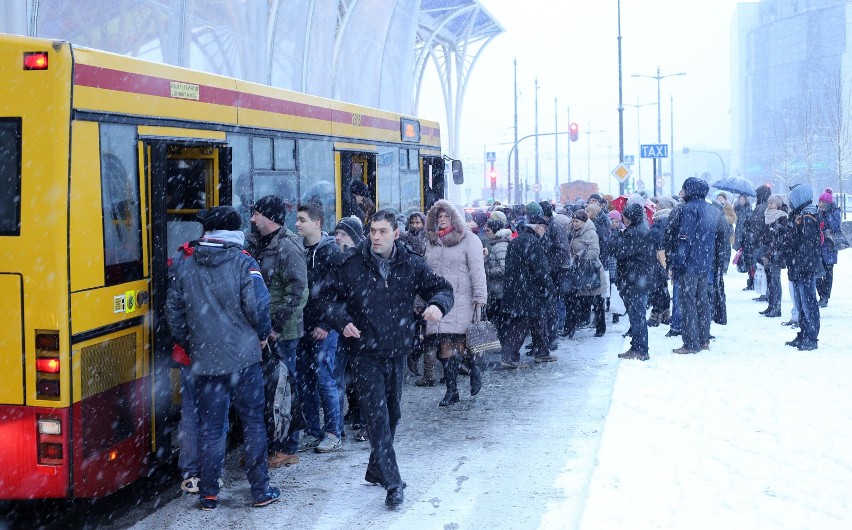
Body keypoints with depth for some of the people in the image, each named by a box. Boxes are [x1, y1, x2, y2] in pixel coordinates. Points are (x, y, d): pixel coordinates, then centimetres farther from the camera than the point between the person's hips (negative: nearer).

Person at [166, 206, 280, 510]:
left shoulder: (187, 267, 5)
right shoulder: (244, 263, -8)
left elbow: (173, 310, 9)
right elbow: (258, 306, -13)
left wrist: (188, 344, 20)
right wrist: (263, 334, 5)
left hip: (204, 359, 3)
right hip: (243, 358, -3)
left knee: (210, 427, 9)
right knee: (253, 423, 8)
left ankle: (208, 494, 11)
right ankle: (260, 490, 12)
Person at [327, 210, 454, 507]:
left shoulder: (411, 265, 1)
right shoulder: (352, 265, -3)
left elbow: (442, 288, 3)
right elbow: (335, 298, 6)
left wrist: (438, 304, -19)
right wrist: (343, 321, -14)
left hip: (396, 351, 4)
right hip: (364, 352, -3)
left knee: (392, 413, 14)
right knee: (377, 415, -11)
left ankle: (376, 470, 33)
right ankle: (392, 483, -13)